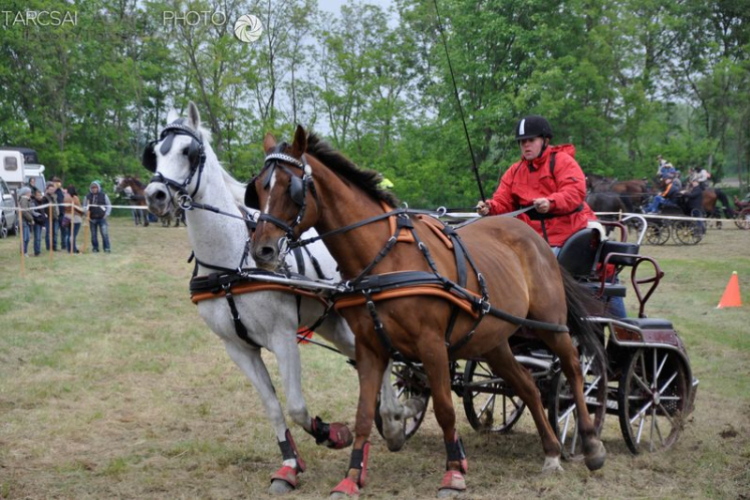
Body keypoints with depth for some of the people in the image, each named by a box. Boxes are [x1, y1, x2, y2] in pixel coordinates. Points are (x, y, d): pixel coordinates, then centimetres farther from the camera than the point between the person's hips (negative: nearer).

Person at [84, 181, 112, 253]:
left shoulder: (103, 195, 2)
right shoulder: (88, 196, 5)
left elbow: (109, 206, 7)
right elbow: (85, 206, 14)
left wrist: (106, 214, -3)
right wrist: (86, 210, -5)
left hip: (102, 218, -2)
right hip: (92, 219, 2)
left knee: (105, 233, -9)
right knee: (94, 235, 7)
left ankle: (106, 248, -5)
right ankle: (95, 248, 16)